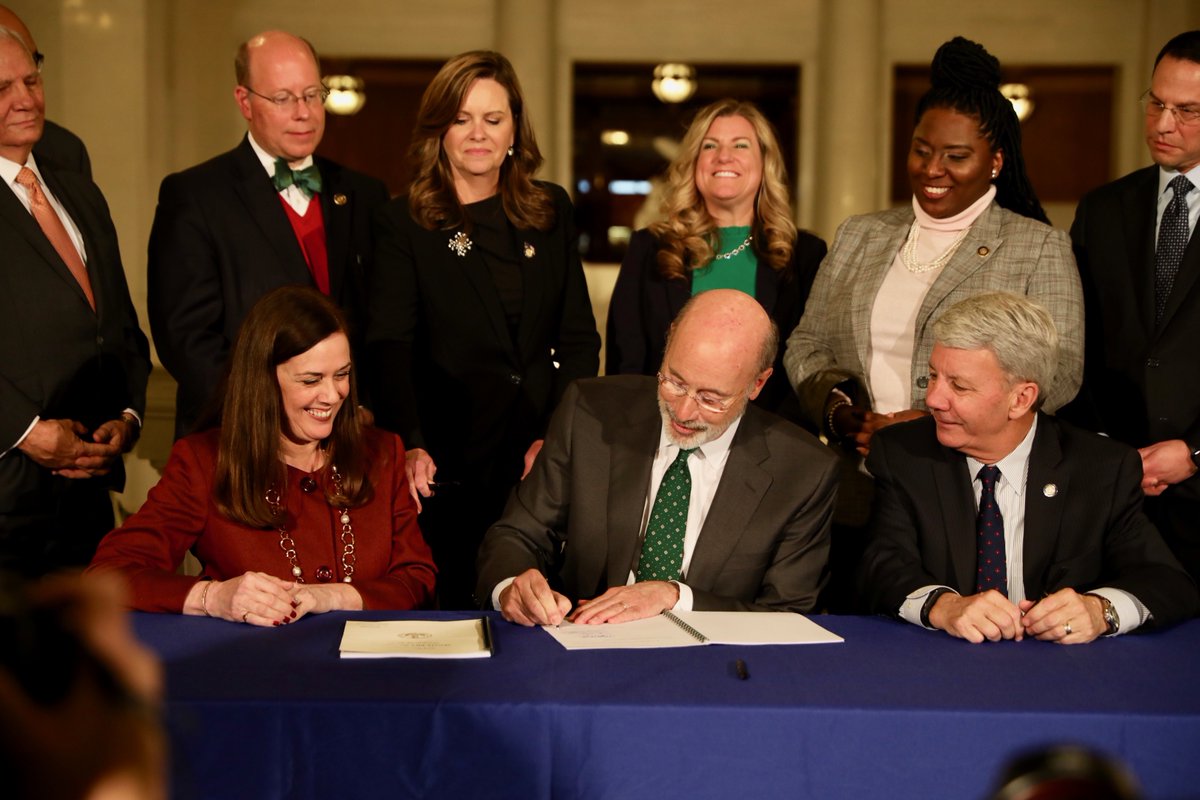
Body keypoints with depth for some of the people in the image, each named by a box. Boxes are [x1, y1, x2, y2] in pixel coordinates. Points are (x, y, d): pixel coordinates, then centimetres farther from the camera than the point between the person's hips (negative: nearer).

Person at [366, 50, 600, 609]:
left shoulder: (551, 212, 9)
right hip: (449, 465, -3)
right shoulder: (404, 224, 0)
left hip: (544, 459, 3)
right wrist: (411, 444, -27)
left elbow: (579, 337, 7)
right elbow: (389, 347, -11)